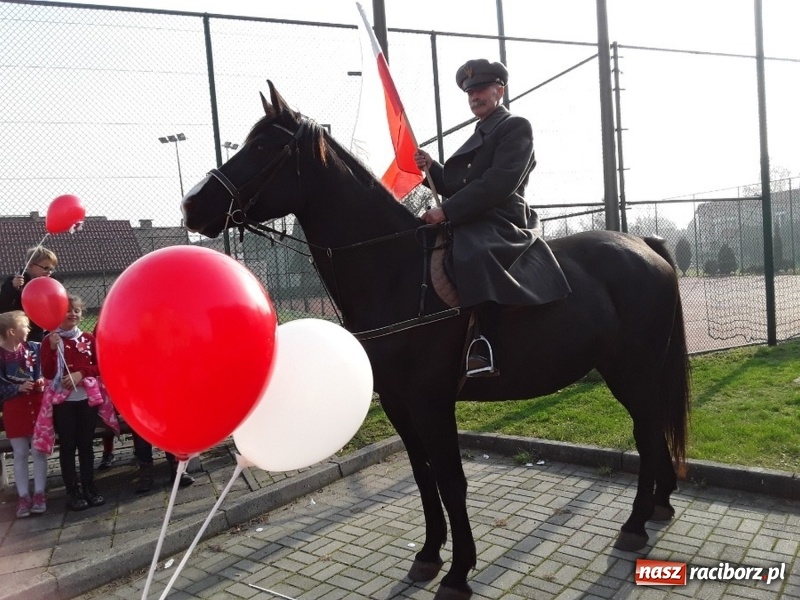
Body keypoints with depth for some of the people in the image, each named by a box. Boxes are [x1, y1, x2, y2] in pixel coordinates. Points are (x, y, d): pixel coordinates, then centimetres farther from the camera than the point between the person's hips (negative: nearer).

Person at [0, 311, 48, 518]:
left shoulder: (35, 348, -1)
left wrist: (43, 381, -13)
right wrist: (18, 388, -20)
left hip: (37, 404, 2)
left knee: (39, 451, 5)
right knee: (20, 454, 6)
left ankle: (39, 493, 14)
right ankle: (23, 496, 15)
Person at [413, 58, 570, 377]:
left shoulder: (517, 127, -1)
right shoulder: (479, 135, 26)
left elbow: (499, 183, -17)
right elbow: (459, 185, 23)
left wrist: (447, 211, -21)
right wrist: (432, 168, 4)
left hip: (502, 225, -10)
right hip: (471, 224, 10)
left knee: (471, 255, -39)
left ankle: (478, 348, -39)